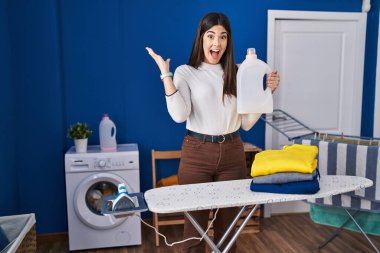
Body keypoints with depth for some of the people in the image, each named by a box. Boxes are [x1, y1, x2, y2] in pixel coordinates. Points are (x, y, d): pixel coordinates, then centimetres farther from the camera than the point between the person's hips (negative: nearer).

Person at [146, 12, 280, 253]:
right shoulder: (185, 72, 0)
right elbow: (179, 115, -17)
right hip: (197, 153, -3)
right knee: (196, 221, 5)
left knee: (228, 221, 11)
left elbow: (246, 123, 8)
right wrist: (165, 74, -15)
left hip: (232, 153, 3)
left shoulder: (237, 73, 9)